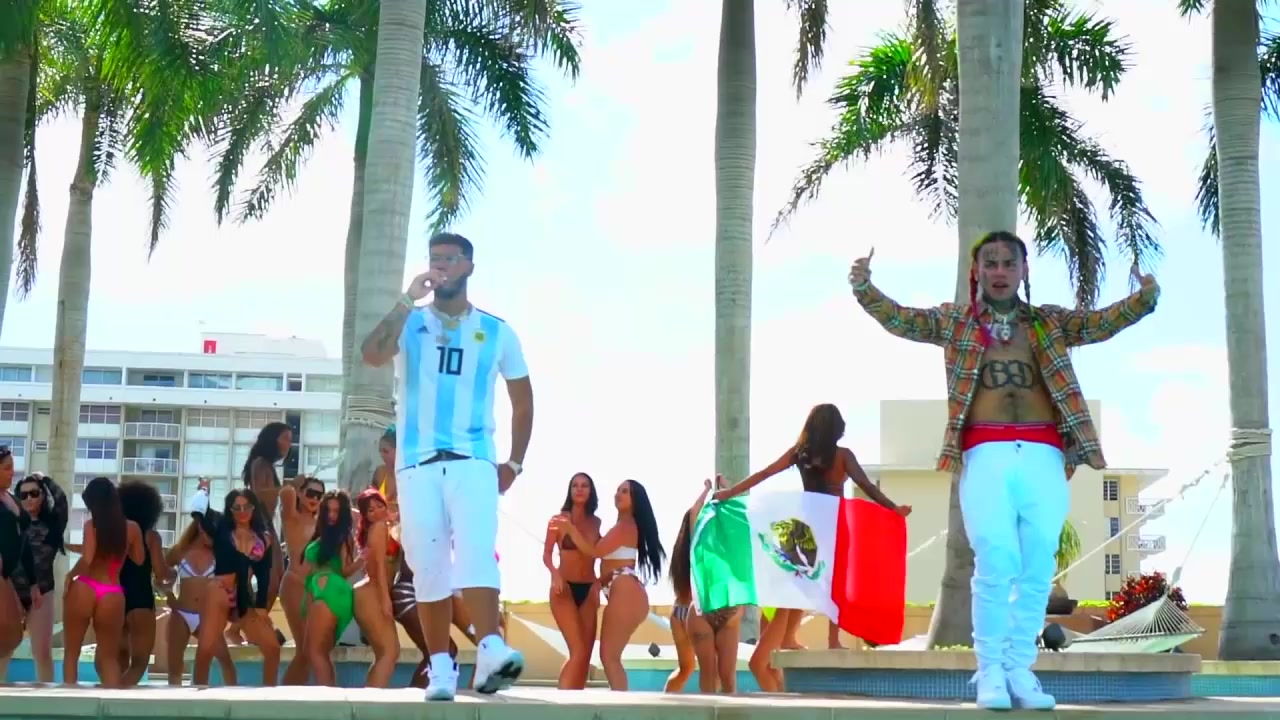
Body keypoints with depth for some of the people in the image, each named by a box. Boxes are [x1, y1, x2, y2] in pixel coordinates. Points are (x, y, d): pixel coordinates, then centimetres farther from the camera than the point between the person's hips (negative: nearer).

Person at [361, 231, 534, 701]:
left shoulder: (497, 332, 9)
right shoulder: (410, 323, 7)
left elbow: (523, 400, 17)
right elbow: (371, 356, -15)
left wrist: (515, 463, 12)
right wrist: (408, 300, -18)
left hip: (474, 460, -1)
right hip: (417, 463, 1)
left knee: (476, 551, -21)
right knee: (429, 566, 0)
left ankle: (490, 653, -34)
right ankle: (441, 667, 8)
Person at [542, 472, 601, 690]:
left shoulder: (596, 522, 11)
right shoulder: (559, 519, -1)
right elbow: (546, 554, -5)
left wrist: (599, 583, 3)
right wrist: (555, 573, -23)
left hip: (588, 590, 5)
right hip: (565, 588, -5)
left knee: (586, 653, 1)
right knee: (579, 651, -16)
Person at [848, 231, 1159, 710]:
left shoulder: (1049, 322, 18)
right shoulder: (955, 321, 16)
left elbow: (1103, 323, 7)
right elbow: (898, 319, 7)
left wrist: (1145, 298, -10)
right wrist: (864, 288, -8)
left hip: (1042, 456, 2)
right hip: (986, 455, -2)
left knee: (1038, 568, -3)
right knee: (996, 562, -14)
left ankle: (1020, 670, 5)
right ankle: (990, 671, -5)